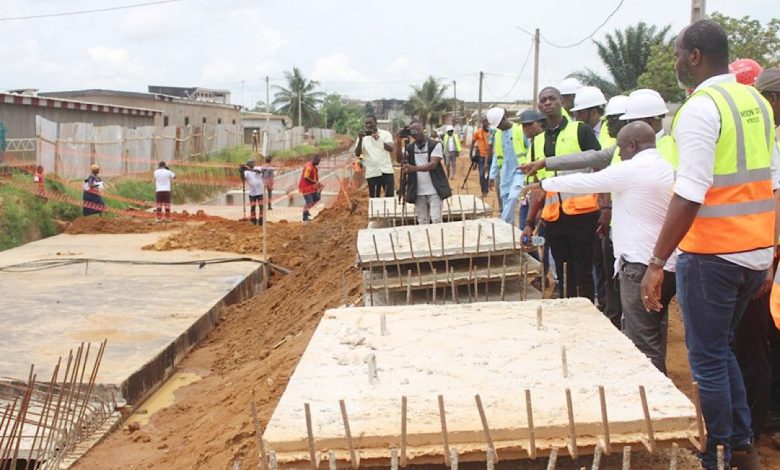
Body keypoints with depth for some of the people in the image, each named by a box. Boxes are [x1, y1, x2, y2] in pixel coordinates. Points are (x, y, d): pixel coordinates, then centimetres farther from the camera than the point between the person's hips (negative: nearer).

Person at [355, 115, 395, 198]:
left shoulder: (386, 134, 4)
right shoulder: (362, 137, 6)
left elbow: (391, 148, -13)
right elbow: (357, 154, -5)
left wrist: (379, 139, -27)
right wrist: (360, 140, -20)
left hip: (386, 171, 0)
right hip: (372, 173, 1)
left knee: (390, 198, -1)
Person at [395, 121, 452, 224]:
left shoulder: (435, 145, -5)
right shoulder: (409, 148, 9)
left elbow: (433, 164, -18)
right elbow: (400, 159, -7)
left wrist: (414, 168, -31)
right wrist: (399, 143, -19)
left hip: (434, 190, -4)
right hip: (418, 192, 4)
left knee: (436, 219, -8)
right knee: (422, 222, 8)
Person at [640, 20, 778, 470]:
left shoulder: (701, 108, -15)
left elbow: (691, 194, -22)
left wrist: (657, 263, -20)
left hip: (711, 255, -8)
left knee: (708, 359, 4)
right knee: (722, 348, 21)